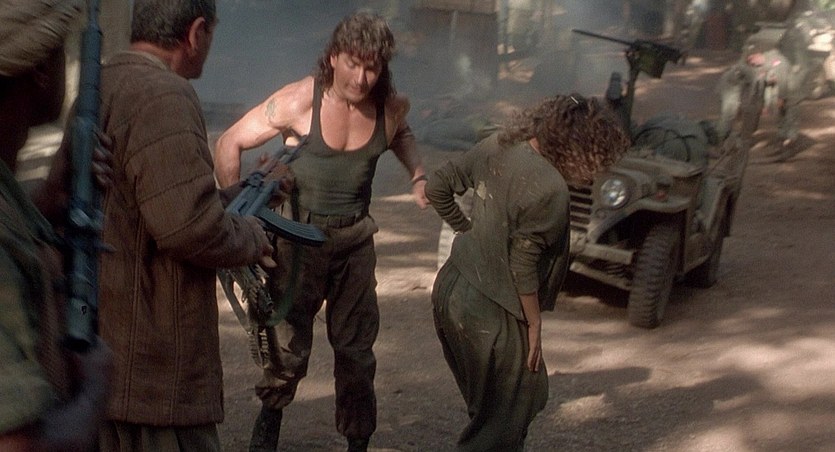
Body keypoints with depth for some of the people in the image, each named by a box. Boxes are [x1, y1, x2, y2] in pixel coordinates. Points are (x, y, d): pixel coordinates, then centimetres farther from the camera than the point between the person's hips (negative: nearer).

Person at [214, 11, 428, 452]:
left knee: (356, 349, 9)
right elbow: (230, 143, -11)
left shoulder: (391, 107, -3)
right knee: (288, 345, -2)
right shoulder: (299, 101, -16)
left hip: (355, 238, 4)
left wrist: (418, 174, 4)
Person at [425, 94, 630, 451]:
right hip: (487, 312, -9)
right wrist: (534, 324, -6)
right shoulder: (549, 188, -24)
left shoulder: (500, 144, -2)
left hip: (450, 288, 9)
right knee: (513, 407, 10)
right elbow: (522, 266, -19)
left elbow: (437, 187, 5)